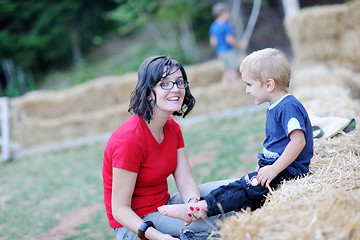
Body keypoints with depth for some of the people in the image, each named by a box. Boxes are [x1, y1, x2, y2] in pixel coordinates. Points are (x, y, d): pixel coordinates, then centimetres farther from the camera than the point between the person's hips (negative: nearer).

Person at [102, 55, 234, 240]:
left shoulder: (172, 128, 2)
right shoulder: (129, 138, -25)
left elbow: (186, 181, -5)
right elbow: (120, 209, -23)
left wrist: (194, 204, -28)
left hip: (165, 206, 8)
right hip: (134, 224, -8)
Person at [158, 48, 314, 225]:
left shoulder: (289, 107, -15)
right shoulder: (274, 109, 19)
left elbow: (298, 141, -26)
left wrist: (275, 169, -28)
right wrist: (261, 167, 18)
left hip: (288, 171, -12)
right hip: (273, 166, 12)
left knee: (246, 187, -23)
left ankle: (195, 210, -30)